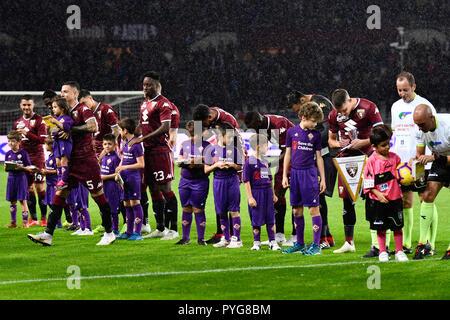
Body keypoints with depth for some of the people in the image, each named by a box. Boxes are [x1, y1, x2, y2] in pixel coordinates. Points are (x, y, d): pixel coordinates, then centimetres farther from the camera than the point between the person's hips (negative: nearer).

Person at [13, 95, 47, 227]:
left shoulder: (38, 120, -4)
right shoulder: (18, 122, 15)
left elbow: (43, 139, -13)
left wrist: (27, 133, -21)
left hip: (36, 157, -6)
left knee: (39, 186, -7)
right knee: (28, 188, 6)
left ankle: (44, 217, -3)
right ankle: (33, 218, 12)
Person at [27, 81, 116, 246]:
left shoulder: (83, 109, -7)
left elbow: (93, 127, -22)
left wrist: (71, 130, -19)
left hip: (86, 161, -7)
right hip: (70, 161, 7)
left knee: (98, 195, -1)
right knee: (59, 194, 0)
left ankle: (109, 233, 9)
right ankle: (48, 234, -4)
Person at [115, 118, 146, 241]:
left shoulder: (136, 144, -13)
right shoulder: (125, 142, 13)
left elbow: (141, 164, -15)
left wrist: (125, 167, -17)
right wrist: (118, 172, 9)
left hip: (134, 177, -9)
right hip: (125, 178, 9)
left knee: (135, 203, -7)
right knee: (127, 204, 11)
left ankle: (138, 233, -5)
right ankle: (129, 232, 17)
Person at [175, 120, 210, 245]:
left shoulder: (206, 146, -3)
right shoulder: (185, 144, 12)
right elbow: (179, 161, 15)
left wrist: (197, 164, -21)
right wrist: (182, 163, -8)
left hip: (200, 181, -4)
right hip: (185, 180, 4)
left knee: (198, 209, -4)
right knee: (186, 209, 7)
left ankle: (201, 238, 3)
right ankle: (185, 237, 14)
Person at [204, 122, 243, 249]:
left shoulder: (234, 150, 2)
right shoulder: (211, 150, 2)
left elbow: (240, 168, 7)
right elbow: (206, 170, 4)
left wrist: (232, 165, -13)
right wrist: (216, 165, -12)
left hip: (232, 180, -2)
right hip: (218, 181, 2)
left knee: (234, 210, -5)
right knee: (222, 212, 8)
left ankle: (236, 239, -2)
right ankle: (225, 238, 18)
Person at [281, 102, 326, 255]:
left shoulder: (315, 134, 3)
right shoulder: (292, 132, 5)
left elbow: (318, 157, 6)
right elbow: (288, 154, 10)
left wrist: (323, 179, 5)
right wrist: (285, 175, 7)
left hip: (309, 173, -2)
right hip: (295, 173, 2)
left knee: (313, 209, -6)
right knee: (297, 210, 8)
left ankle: (316, 245, -4)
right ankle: (300, 243, 19)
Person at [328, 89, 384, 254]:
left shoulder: (368, 107, -10)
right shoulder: (334, 115, 3)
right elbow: (331, 139, 16)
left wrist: (363, 142, -19)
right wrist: (338, 144, -6)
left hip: (366, 156, -4)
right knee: (347, 200, 3)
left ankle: (376, 243, -2)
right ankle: (349, 243, 12)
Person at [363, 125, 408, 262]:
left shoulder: (395, 158, 4)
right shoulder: (372, 161, -6)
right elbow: (368, 183, -6)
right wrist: (378, 194, -15)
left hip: (395, 198, 3)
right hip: (378, 200, -3)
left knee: (398, 226, 5)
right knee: (380, 228, 5)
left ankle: (399, 251, 15)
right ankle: (383, 252, 17)